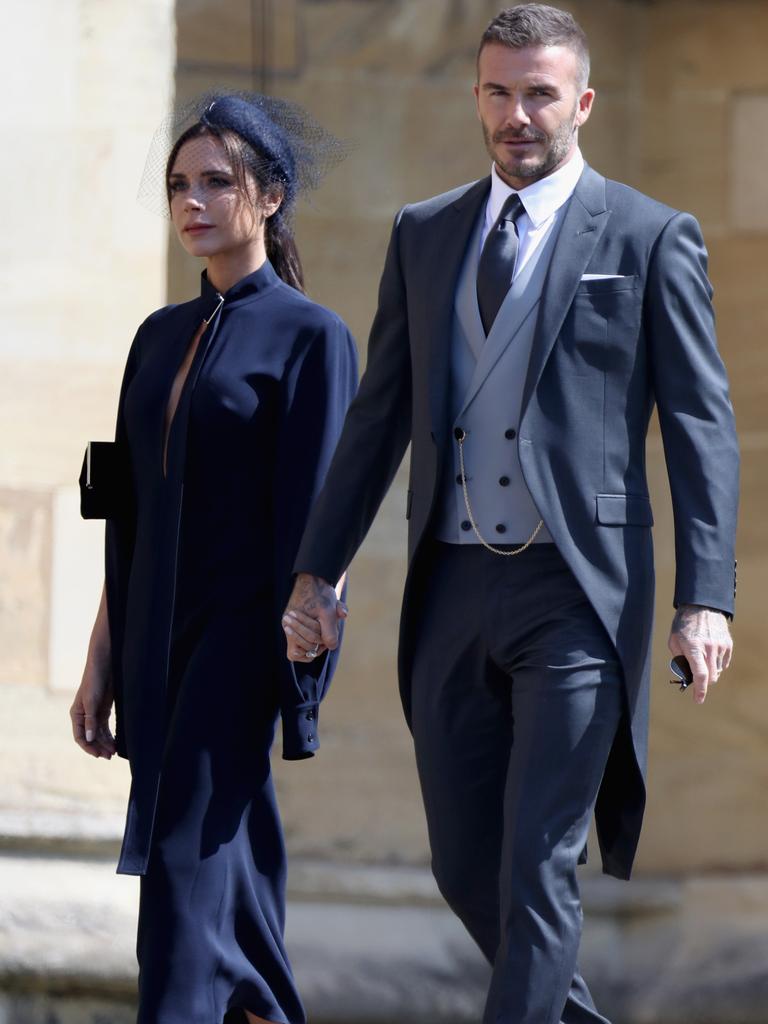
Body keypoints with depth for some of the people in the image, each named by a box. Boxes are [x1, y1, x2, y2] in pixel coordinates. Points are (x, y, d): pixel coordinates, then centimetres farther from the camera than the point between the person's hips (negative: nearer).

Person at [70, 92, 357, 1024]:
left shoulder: (310, 338, -5)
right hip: (157, 637, 7)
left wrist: (298, 667, -14)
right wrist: (102, 662, 13)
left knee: (184, 858, -15)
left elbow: (314, 520, -9)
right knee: (231, 869, 11)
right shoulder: (162, 337, 14)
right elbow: (131, 514, 16)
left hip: (240, 634, -7)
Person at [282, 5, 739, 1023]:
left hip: (576, 595, -5)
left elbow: (702, 427, -3)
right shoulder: (423, 234, 13)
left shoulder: (650, 239, 0)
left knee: (538, 864, -10)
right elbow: (381, 415, 16)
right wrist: (318, 569, 9)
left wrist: (705, 598, -12)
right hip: (453, 593, 5)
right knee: (467, 866, 9)